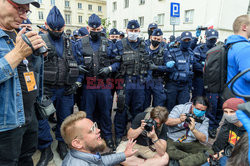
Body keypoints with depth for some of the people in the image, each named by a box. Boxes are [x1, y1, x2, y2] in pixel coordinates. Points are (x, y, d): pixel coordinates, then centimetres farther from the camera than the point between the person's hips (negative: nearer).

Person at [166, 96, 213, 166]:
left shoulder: (204, 120, 0)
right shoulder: (180, 108, -6)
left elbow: (204, 139, -10)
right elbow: (167, 122, -16)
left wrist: (193, 129, -28)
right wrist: (180, 120, -35)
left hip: (191, 143, 2)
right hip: (173, 140, -2)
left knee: (210, 152, -21)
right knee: (167, 151, -33)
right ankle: (195, 158, -16)